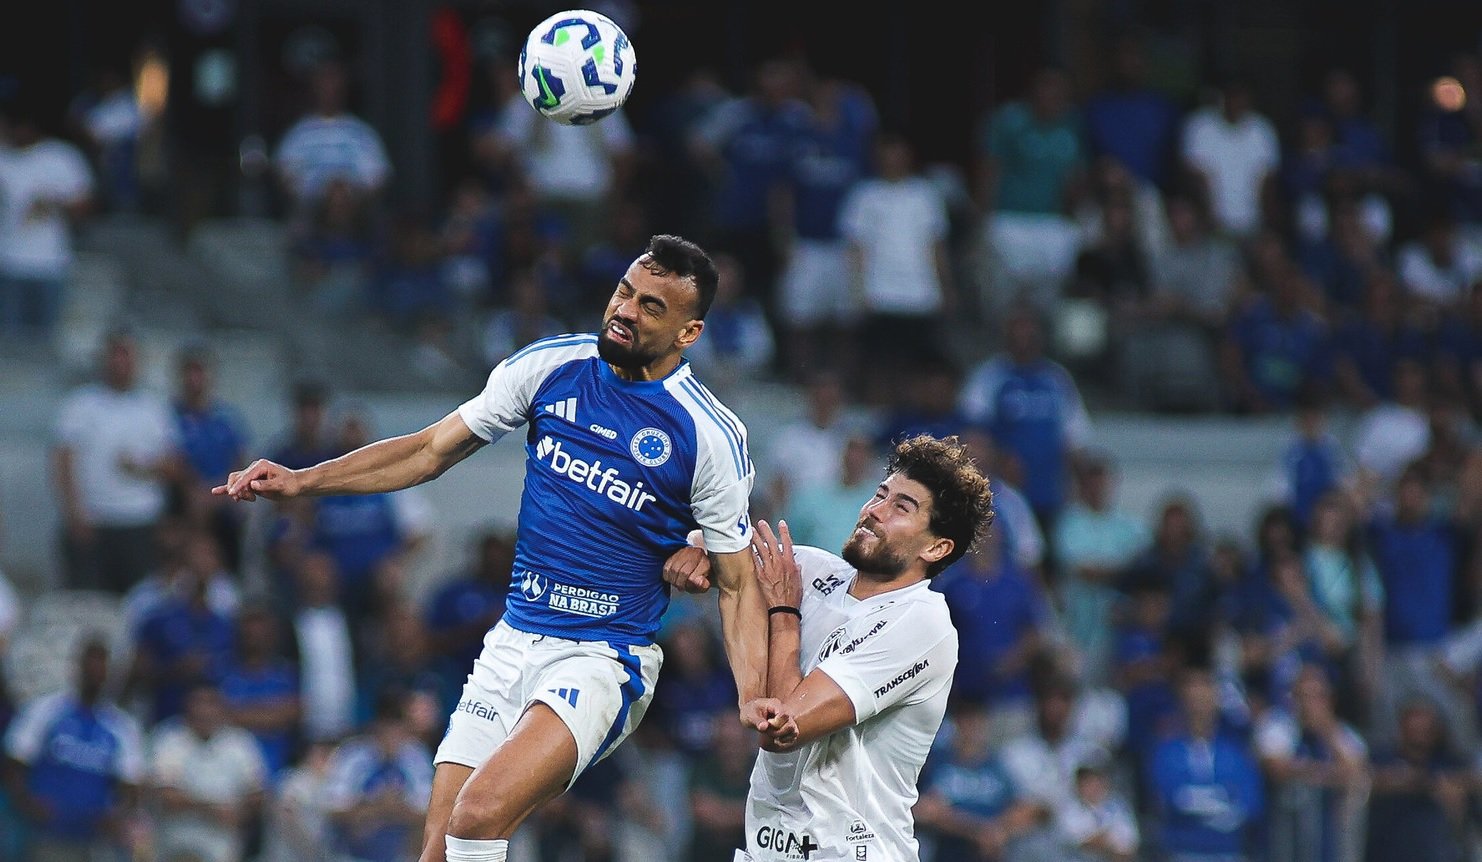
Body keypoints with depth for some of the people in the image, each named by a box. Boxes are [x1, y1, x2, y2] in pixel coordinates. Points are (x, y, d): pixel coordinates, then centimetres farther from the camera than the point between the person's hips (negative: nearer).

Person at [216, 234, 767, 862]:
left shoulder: (712, 437, -9)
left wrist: (755, 708, -18)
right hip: (515, 640, 5)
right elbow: (433, 450, 11)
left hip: (605, 661, -5)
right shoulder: (552, 365, 2)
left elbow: (738, 584, -3)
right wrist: (301, 481, 2)